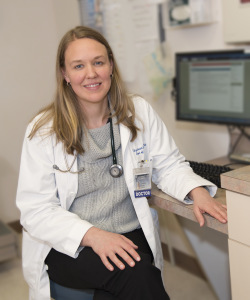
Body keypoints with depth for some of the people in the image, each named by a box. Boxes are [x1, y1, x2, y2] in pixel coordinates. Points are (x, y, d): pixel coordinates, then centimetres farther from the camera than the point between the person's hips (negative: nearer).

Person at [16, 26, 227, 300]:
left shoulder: (139, 112, 4)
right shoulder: (43, 131, -4)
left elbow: (168, 166, 10)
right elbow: (35, 210, -8)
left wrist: (197, 191, -12)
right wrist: (92, 235, -23)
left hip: (130, 237, 3)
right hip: (67, 248, -2)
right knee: (136, 273, -30)